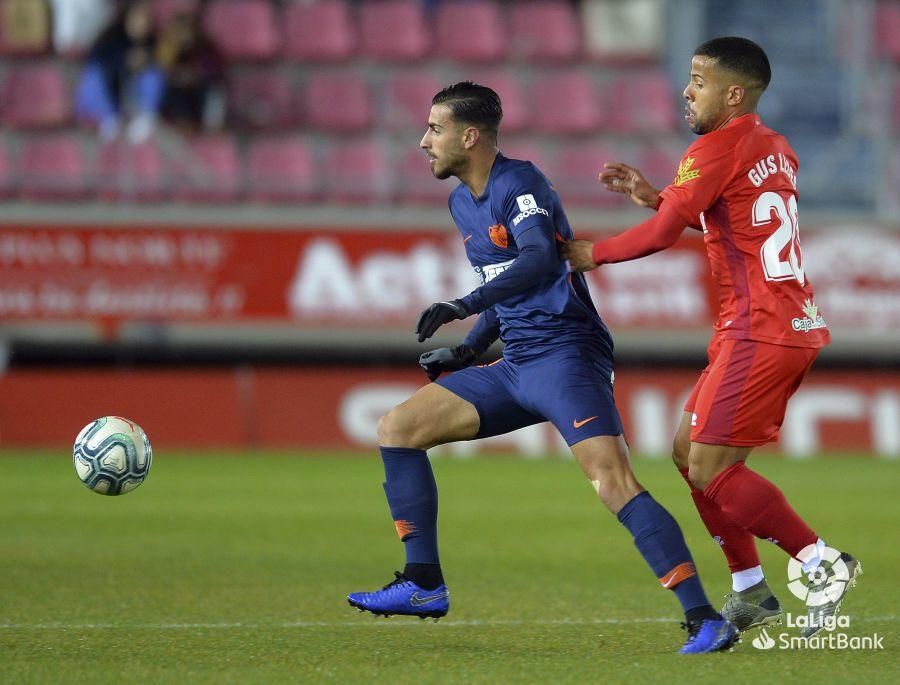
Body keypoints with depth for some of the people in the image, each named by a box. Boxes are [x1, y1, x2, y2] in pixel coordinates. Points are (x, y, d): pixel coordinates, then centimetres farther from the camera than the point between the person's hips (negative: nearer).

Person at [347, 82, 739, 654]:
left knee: (612, 482, -25)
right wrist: (470, 349, 17)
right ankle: (426, 586, 5)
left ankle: (705, 619, -25)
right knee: (397, 429, 4)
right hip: (515, 366, 9)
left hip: (566, 354, -9)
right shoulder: (463, 203, 17)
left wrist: (462, 307, -39)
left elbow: (539, 261, -29)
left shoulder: (519, 184, -11)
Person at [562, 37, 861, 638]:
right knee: (690, 450, 14)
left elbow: (662, 234, -13)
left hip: (759, 331, -10)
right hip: (794, 325, 10)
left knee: (710, 468, -9)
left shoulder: (716, 150, -11)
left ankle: (822, 562, -10)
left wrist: (592, 254, 3)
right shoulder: (775, 149, 16)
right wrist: (652, 195, 22)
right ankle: (753, 595, 14)